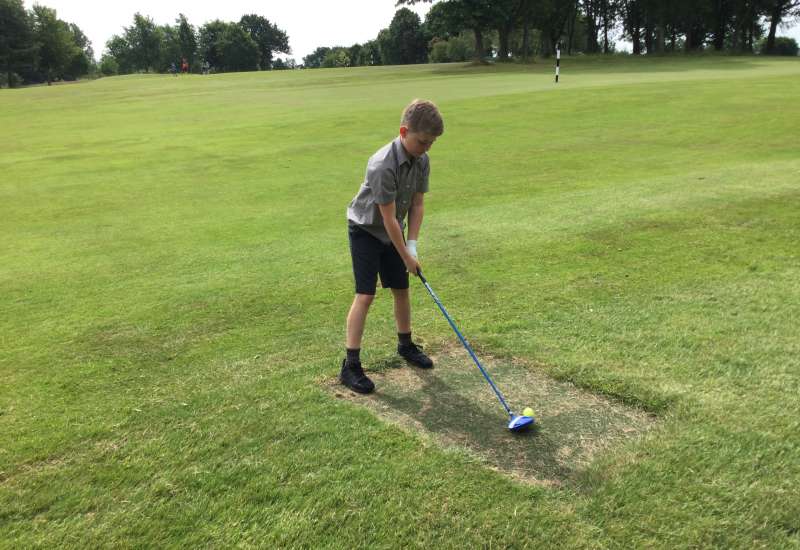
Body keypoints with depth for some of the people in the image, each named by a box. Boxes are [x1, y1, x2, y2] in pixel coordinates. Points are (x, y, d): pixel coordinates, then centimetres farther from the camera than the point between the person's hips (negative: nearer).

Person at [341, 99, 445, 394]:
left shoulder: (422, 161, -10)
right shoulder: (383, 165, -33)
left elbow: (417, 205, -3)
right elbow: (389, 217, -28)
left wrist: (412, 246, -9)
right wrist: (406, 257, -21)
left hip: (393, 232, 7)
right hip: (366, 230, -7)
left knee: (401, 290, 13)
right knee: (365, 295, -11)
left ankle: (405, 344, 34)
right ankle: (350, 365, -5)